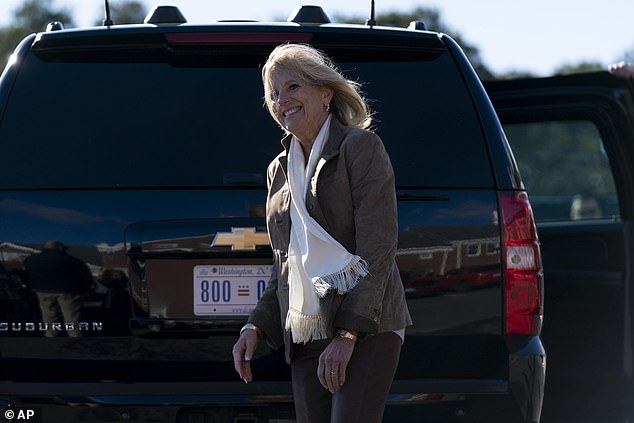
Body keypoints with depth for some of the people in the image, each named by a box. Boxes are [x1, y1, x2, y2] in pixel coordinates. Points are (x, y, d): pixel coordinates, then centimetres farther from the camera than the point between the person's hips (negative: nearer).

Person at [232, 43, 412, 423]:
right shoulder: (280, 170, 19)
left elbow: (378, 250, -10)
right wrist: (256, 327, 11)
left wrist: (348, 334, -17)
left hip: (367, 330, -7)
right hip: (305, 336, 7)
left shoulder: (360, 147, -2)